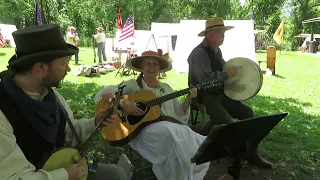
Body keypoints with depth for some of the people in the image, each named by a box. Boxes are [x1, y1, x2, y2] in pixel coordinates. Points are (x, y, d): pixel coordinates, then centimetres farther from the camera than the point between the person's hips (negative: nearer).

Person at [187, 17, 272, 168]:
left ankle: (251, 153, 11)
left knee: (247, 112, 0)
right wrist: (228, 74, -19)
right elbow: (206, 78, -32)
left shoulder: (217, 50, 11)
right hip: (204, 97, -9)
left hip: (219, 94, 9)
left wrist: (235, 72, 2)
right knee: (225, 122, -27)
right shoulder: (199, 53, -19)